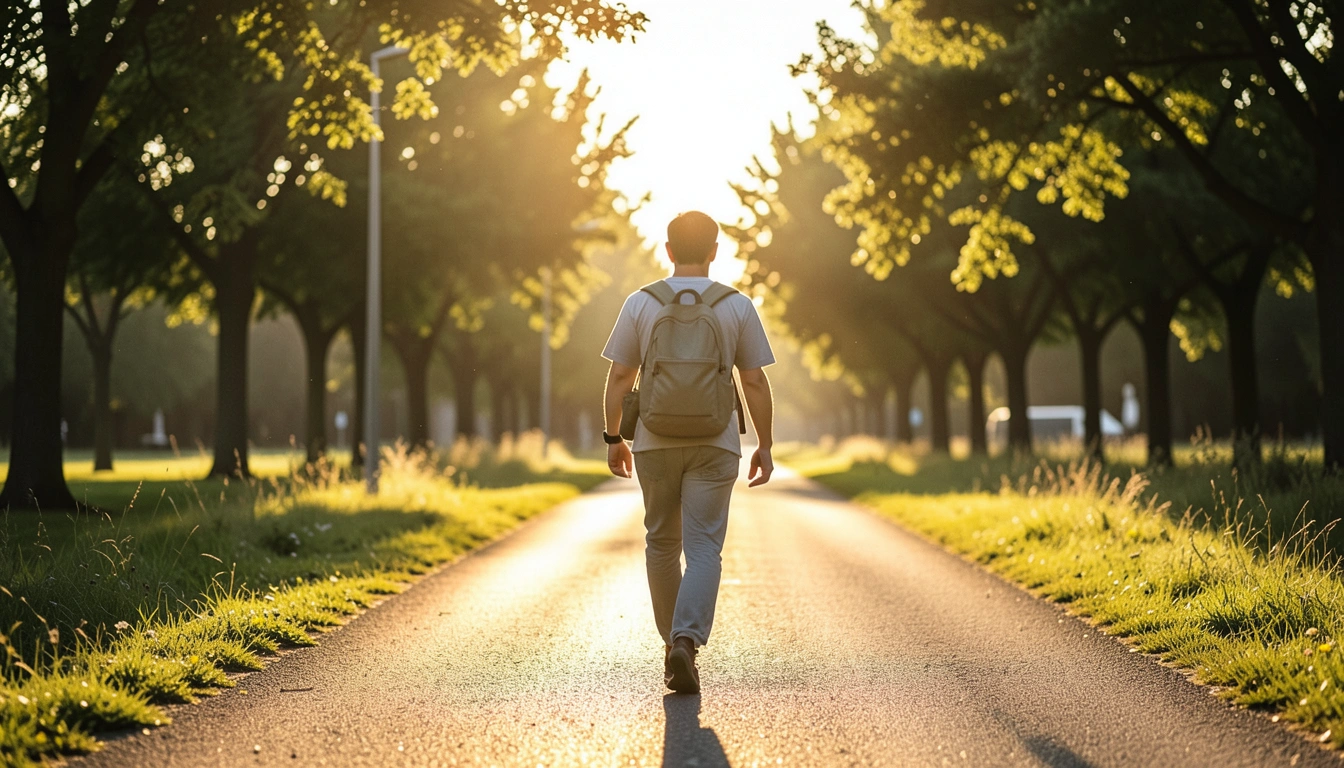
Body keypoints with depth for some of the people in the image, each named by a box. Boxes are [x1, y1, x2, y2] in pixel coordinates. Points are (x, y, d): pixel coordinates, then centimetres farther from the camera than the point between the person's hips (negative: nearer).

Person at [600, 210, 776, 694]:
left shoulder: (641, 303, 1)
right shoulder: (737, 306, 0)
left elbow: (619, 377, 1)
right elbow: (754, 382, 0)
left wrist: (613, 438, 10)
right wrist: (764, 446, 7)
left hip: (655, 441, 1)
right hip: (714, 443, -1)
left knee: (662, 542, 16)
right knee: (703, 547, -3)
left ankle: (673, 641, 23)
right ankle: (687, 639, -21)